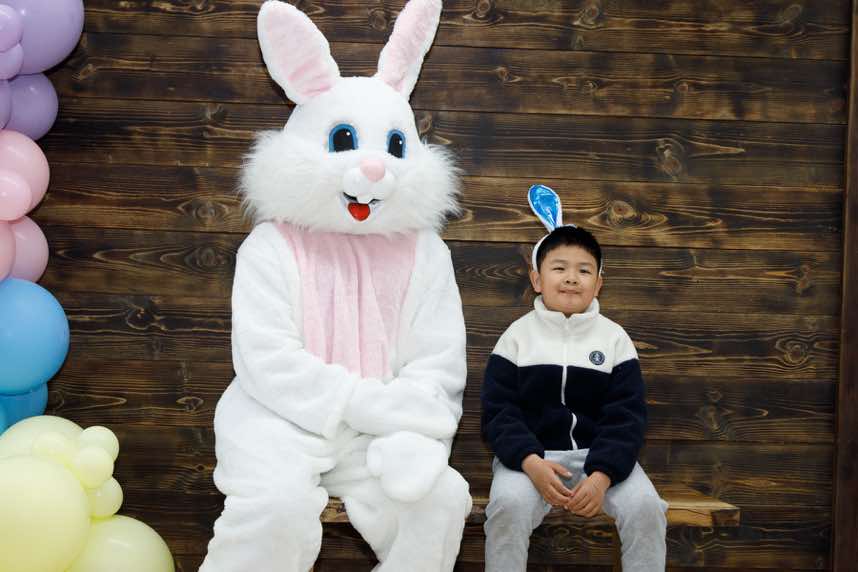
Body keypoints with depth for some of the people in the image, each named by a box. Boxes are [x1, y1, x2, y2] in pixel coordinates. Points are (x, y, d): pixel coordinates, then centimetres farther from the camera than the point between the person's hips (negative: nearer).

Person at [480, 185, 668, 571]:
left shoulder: (614, 338, 4)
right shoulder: (518, 335, 2)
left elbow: (626, 416, -3)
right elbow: (498, 412, -4)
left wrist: (602, 474, -20)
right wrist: (530, 462, -23)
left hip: (600, 454, 2)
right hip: (531, 453, -1)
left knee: (645, 507, -24)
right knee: (508, 506, -31)